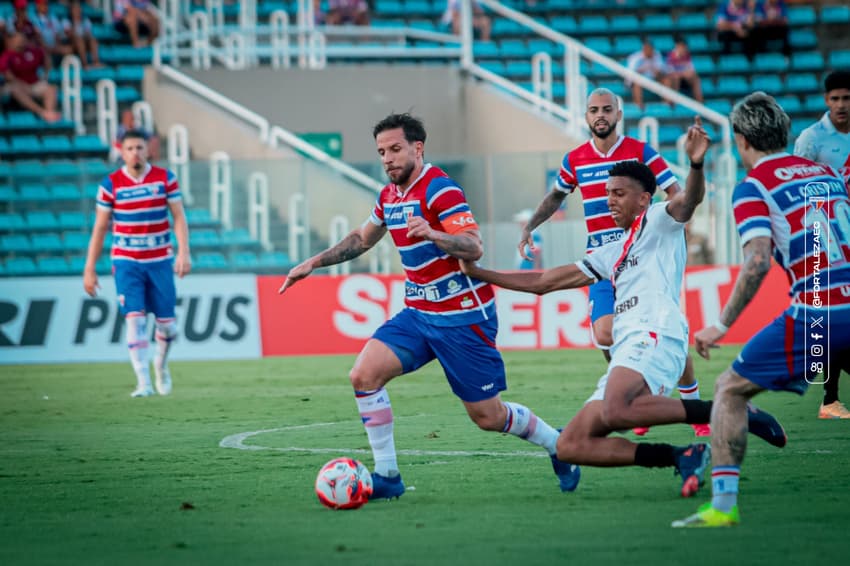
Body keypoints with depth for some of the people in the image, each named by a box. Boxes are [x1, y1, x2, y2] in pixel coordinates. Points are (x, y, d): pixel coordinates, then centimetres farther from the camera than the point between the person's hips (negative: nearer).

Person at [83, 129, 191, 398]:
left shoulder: (165, 178, -1)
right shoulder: (110, 184, -2)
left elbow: (179, 217, -1)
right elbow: (99, 228, 2)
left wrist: (184, 252, -15)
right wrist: (89, 269, 1)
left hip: (160, 261, 1)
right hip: (126, 262, -1)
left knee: (166, 323, 5)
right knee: (135, 320, -14)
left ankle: (161, 364, 35)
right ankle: (144, 383, -13)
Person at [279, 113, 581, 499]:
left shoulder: (439, 188, -17)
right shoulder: (389, 196, 8)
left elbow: (474, 247, -27)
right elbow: (362, 238, 27)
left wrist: (432, 234, -45)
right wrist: (313, 263, 20)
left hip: (463, 318, -7)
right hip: (418, 313, 7)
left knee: (487, 416, 1)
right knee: (364, 375, -14)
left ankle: (559, 445, 28)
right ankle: (387, 476, -7)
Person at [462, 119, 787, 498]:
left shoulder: (659, 223, 10)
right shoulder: (613, 254, 31)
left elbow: (689, 199, -13)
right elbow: (544, 282, 33)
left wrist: (696, 164, -36)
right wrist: (478, 273, 29)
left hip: (655, 338, -9)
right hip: (626, 352, 9)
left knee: (614, 411, -38)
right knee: (570, 446, -2)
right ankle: (682, 457, -7)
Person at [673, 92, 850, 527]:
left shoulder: (753, 186, 0)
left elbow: (758, 261, -13)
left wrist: (722, 324, -9)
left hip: (814, 313, -5)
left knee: (730, 389, 8)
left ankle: (723, 504, -1)